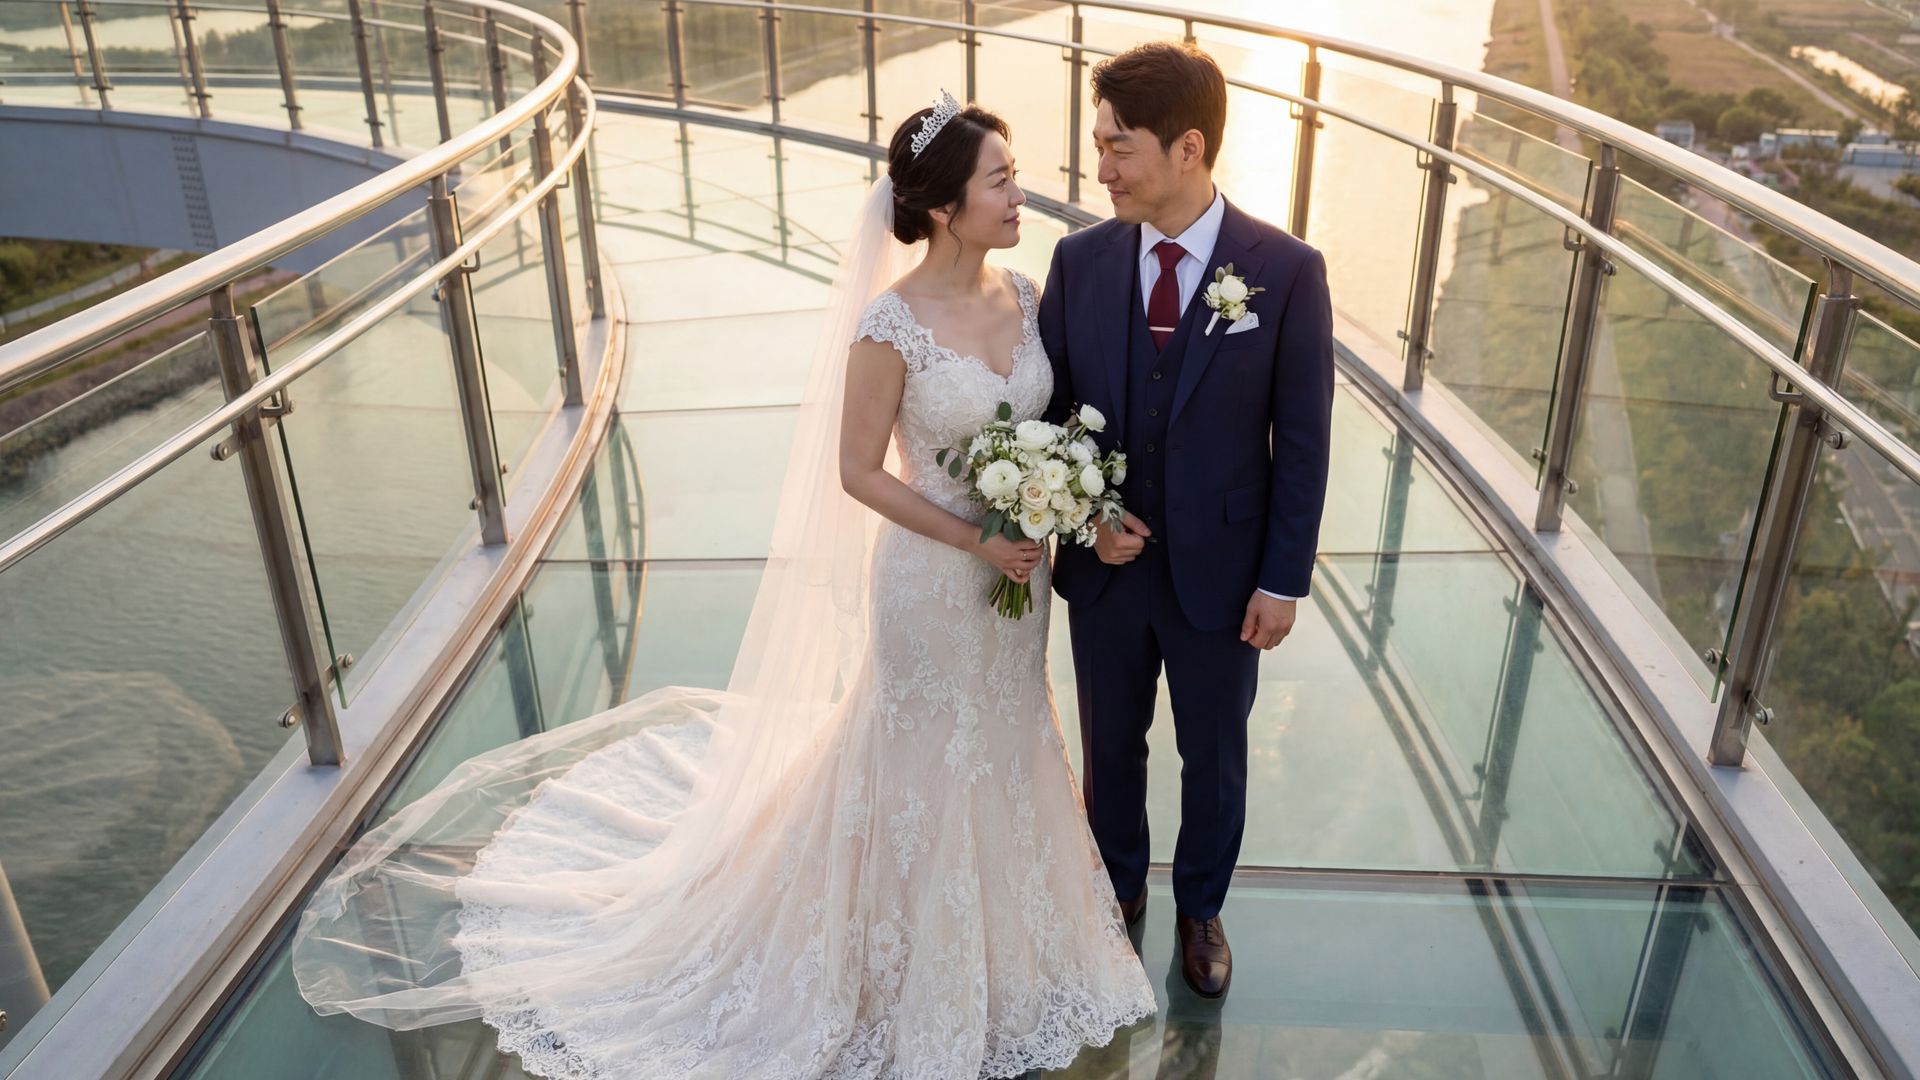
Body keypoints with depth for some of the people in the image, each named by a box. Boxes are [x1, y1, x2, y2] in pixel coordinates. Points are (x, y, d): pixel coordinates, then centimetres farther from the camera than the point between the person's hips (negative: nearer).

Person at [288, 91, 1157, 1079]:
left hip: (1017, 571, 6)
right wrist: (974, 540, -19)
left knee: (1004, 749, 23)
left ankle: (1001, 941, 50)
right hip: (931, 579, -6)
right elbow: (858, 473, -16)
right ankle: (919, 969, 39)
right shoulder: (889, 325, -23)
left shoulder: (1023, 294, -4)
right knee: (925, 768, 13)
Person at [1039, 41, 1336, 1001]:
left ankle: (1199, 909, 44)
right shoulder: (1080, 259, -7)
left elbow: (1302, 441, -10)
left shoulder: (1287, 271, -14)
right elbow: (1047, 408, 1)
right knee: (1110, 745, 21)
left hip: (1218, 573, -2)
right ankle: (1119, 888, 48)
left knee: (1213, 756, 18)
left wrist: (1283, 580, -9)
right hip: (1103, 564, 2)